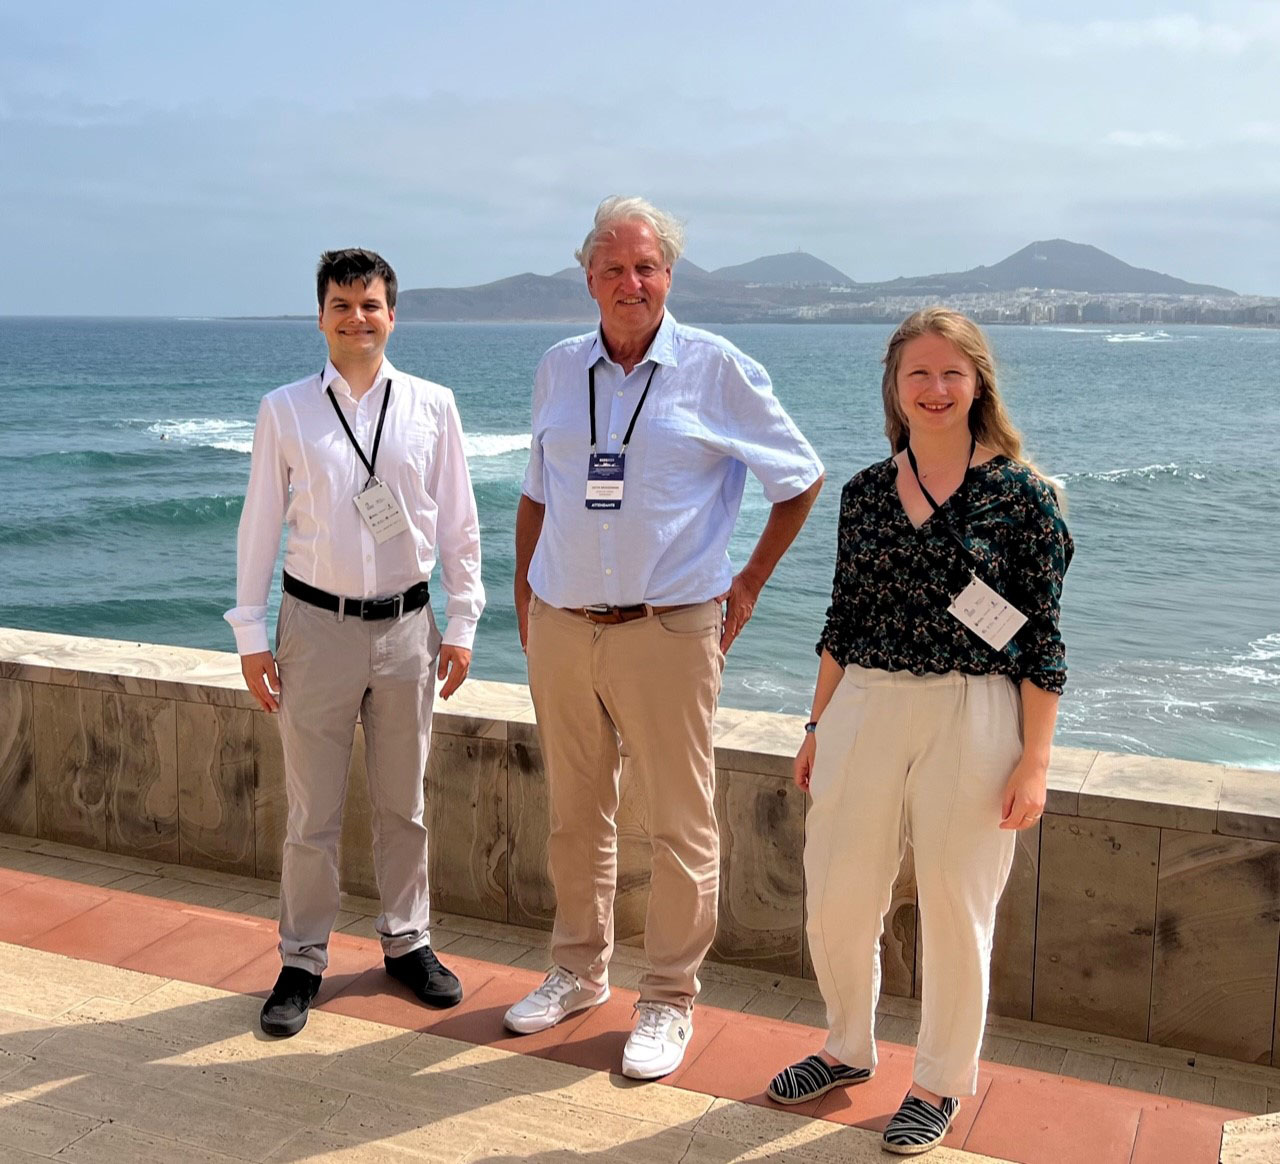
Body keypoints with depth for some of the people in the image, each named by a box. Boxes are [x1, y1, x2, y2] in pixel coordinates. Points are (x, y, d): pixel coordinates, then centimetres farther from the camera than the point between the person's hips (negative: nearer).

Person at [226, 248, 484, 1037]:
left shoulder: (432, 406, 1)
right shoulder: (285, 410, -1)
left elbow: (458, 522, 5)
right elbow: (260, 525, 2)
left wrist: (463, 623, 3)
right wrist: (252, 634, 0)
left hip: (406, 624, 1)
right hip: (317, 624, -1)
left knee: (404, 804, 14)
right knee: (314, 811, 6)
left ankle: (408, 941, 31)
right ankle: (303, 961, 23)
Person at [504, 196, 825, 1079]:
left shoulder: (718, 371, -3)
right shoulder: (559, 370, 9)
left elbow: (802, 480, 6)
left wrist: (750, 584, 4)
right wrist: (526, 600, 13)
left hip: (667, 632, -4)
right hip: (560, 629, 4)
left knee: (681, 825, 3)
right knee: (575, 815, 15)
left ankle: (671, 1000, 18)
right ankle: (581, 972, 32)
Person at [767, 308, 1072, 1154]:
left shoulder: (1020, 494, -6)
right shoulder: (866, 493, 6)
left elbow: (1042, 640, -5)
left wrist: (1034, 761, -8)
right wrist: (820, 726, 12)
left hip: (972, 716, -4)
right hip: (866, 707, 4)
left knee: (954, 909, 7)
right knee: (836, 899, 10)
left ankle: (942, 1083, 30)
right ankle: (850, 1048, 37)